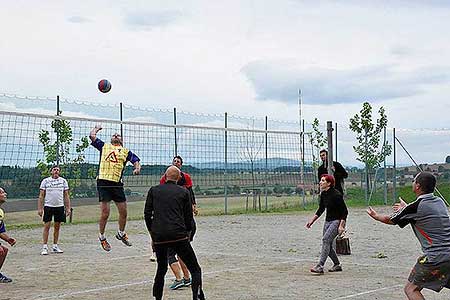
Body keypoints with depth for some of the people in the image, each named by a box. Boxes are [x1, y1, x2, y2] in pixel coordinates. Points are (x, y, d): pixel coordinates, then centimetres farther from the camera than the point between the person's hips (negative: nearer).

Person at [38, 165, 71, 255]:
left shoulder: (63, 181, 9)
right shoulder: (45, 181, 3)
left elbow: (66, 196, 10)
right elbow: (41, 195, 2)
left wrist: (68, 208, 3)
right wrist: (40, 208, -6)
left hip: (60, 206, 2)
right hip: (48, 206, -2)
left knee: (57, 227, 7)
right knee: (47, 226, -6)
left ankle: (55, 246, 15)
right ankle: (44, 247, -3)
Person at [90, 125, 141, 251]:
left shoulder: (126, 151, 18)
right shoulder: (104, 146, 14)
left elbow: (136, 160, 12)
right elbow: (92, 136, 8)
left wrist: (137, 168, -9)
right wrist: (97, 128, 27)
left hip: (117, 184, 2)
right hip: (103, 182, -2)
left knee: (123, 212, 5)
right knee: (105, 213, -5)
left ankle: (121, 234, 29)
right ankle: (102, 237, 13)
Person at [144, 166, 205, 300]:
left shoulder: (153, 190, 11)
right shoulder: (184, 192, 8)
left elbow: (147, 214, 9)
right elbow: (189, 217, 8)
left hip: (158, 237, 3)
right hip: (178, 236, -3)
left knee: (161, 269, 23)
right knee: (195, 269, 1)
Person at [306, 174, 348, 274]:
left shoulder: (336, 195, -20)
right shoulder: (323, 194, 3)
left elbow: (345, 211, -18)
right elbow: (321, 209, 18)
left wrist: (341, 226, -24)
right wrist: (312, 220, 13)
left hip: (338, 220, -9)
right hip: (328, 220, 9)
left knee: (326, 239, -22)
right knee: (328, 244, 8)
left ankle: (320, 266, -25)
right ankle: (337, 265, 27)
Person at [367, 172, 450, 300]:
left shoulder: (414, 207, -9)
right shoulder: (440, 202, 11)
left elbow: (390, 220, 8)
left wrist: (375, 216, 29)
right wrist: (406, 208, 46)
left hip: (436, 258, -7)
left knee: (411, 289, 2)